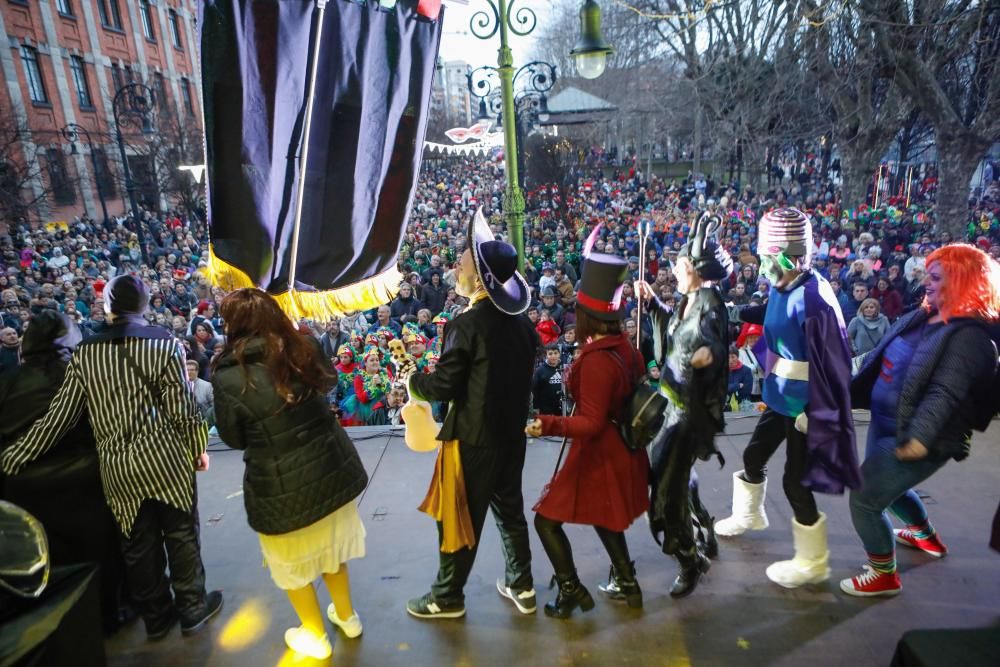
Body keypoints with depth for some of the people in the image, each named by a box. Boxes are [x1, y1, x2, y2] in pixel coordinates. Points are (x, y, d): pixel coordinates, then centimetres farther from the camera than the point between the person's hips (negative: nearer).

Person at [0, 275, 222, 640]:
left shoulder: (84, 353, -1)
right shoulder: (164, 343, -10)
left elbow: (59, 416, -1)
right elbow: (181, 407, -10)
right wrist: (199, 447, 3)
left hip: (116, 466, 3)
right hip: (164, 458, -3)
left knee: (139, 543, 17)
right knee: (181, 534, 13)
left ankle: (156, 617, 34)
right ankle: (193, 607, 27)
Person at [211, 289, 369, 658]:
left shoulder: (229, 377, -18)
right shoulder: (305, 349, -5)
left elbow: (234, 438, -4)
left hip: (282, 485, -5)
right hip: (333, 467, 5)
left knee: (292, 562, 21)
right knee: (329, 545, 28)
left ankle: (315, 637, 40)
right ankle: (347, 616, 47)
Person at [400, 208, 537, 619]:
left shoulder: (466, 325, -22)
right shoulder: (518, 320, 0)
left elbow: (444, 386, -19)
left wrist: (412, 379, -1)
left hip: (474, 438, -7)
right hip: (512, 432, 7)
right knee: (510, 508, 20)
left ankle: (448, 598, 26)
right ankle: (521, 586, 34)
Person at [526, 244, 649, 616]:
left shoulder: (596, 361, -28)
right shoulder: (622, 346, -3)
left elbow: (592, 423, -27)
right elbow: (635, 380, 12)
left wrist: (548, 425, -35)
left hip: (599, 455, -9)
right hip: (619, 449, 9)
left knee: (547, 519, 5)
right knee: (603, 517, 28)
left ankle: (571, 591, 17)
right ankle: (627, 583, 38)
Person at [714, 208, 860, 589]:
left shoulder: (813, 299, -28)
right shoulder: (782, 288, -1)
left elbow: (830, 363, -26)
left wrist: (816, 411, -23)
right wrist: (737, 312, 17)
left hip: (803, 407, -9)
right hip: (779, 398, 9)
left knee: (796, 481, 4)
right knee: (753, 457, 23)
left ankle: (813, 563, 26)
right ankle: (748, 515, 51)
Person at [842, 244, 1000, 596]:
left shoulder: (968, 335, -21)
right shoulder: (921, 317, 6)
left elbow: (945, 393, -31)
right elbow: (880, 359, 12)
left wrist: (920, 437, -38)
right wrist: (850, 393, 12)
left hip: (911, 439, -9)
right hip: (883, 424, 9)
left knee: (864, 500, -4)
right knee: (888, 487, 29)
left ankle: (884, 575, 18)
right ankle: (927, 536, 56)